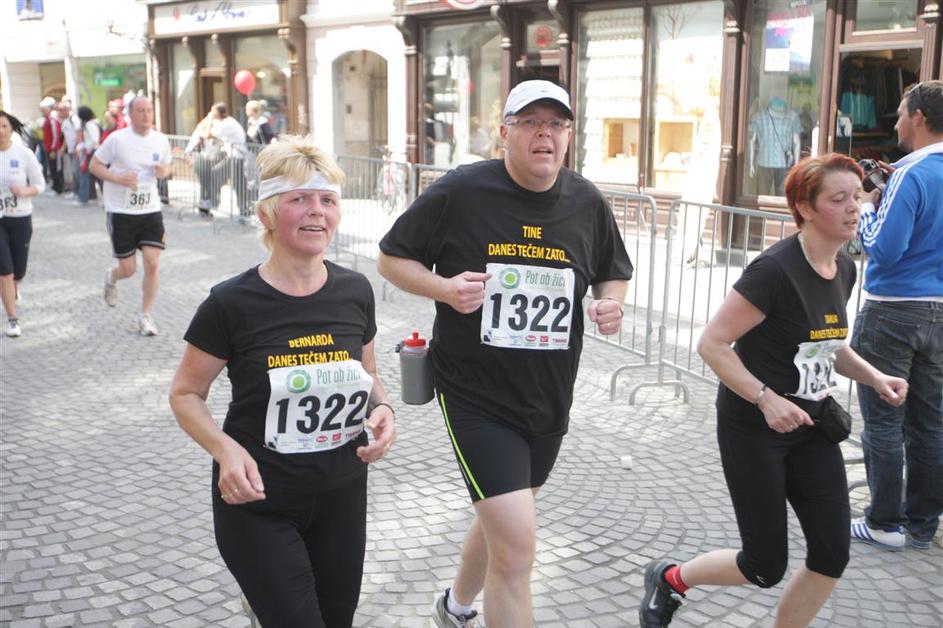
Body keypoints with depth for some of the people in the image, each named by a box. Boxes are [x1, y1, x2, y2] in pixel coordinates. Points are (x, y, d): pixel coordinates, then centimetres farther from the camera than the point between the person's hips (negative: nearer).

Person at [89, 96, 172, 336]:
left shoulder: (161, 140, 1)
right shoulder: (117, 139, -10)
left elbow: (167, 166, 17)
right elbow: (94, 165, -3)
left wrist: (164, 171, -8)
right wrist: (118, 178, -20)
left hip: (151, 210, 3)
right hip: (121, 211, -3)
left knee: (153, 264, -6)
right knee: (128, 269, 3)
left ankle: (146, 316, 9)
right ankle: (111, 278, 41)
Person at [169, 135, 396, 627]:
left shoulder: (354, 291, -3)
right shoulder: (232, 303, -14)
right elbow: (185, 394, -4)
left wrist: (382, 411, -10)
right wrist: (225, 449, -21)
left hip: (341, 495, 4)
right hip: (257, 502, -4)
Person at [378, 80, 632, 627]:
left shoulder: (588, 203, -1)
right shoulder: (460, 192, -13)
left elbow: (615, 274, 14)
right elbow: (392, 258, -2)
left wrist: (612, 304, -9)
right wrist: (444, 288, -22)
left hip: (549, 398, 6)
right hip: (476, 396, -5)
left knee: (502, 517, 26)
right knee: (517, 546, -14)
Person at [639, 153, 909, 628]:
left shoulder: (844, 269, 5)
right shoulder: (776, 269, -21)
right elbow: (711, 343, -20)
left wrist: (875, 377, 4)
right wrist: (767, 399, -27)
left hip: (811, 427, 7)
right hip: (754, 429, -7)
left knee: (832, 555, 2)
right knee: (766, 567, 1)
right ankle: (670, 578, 28)